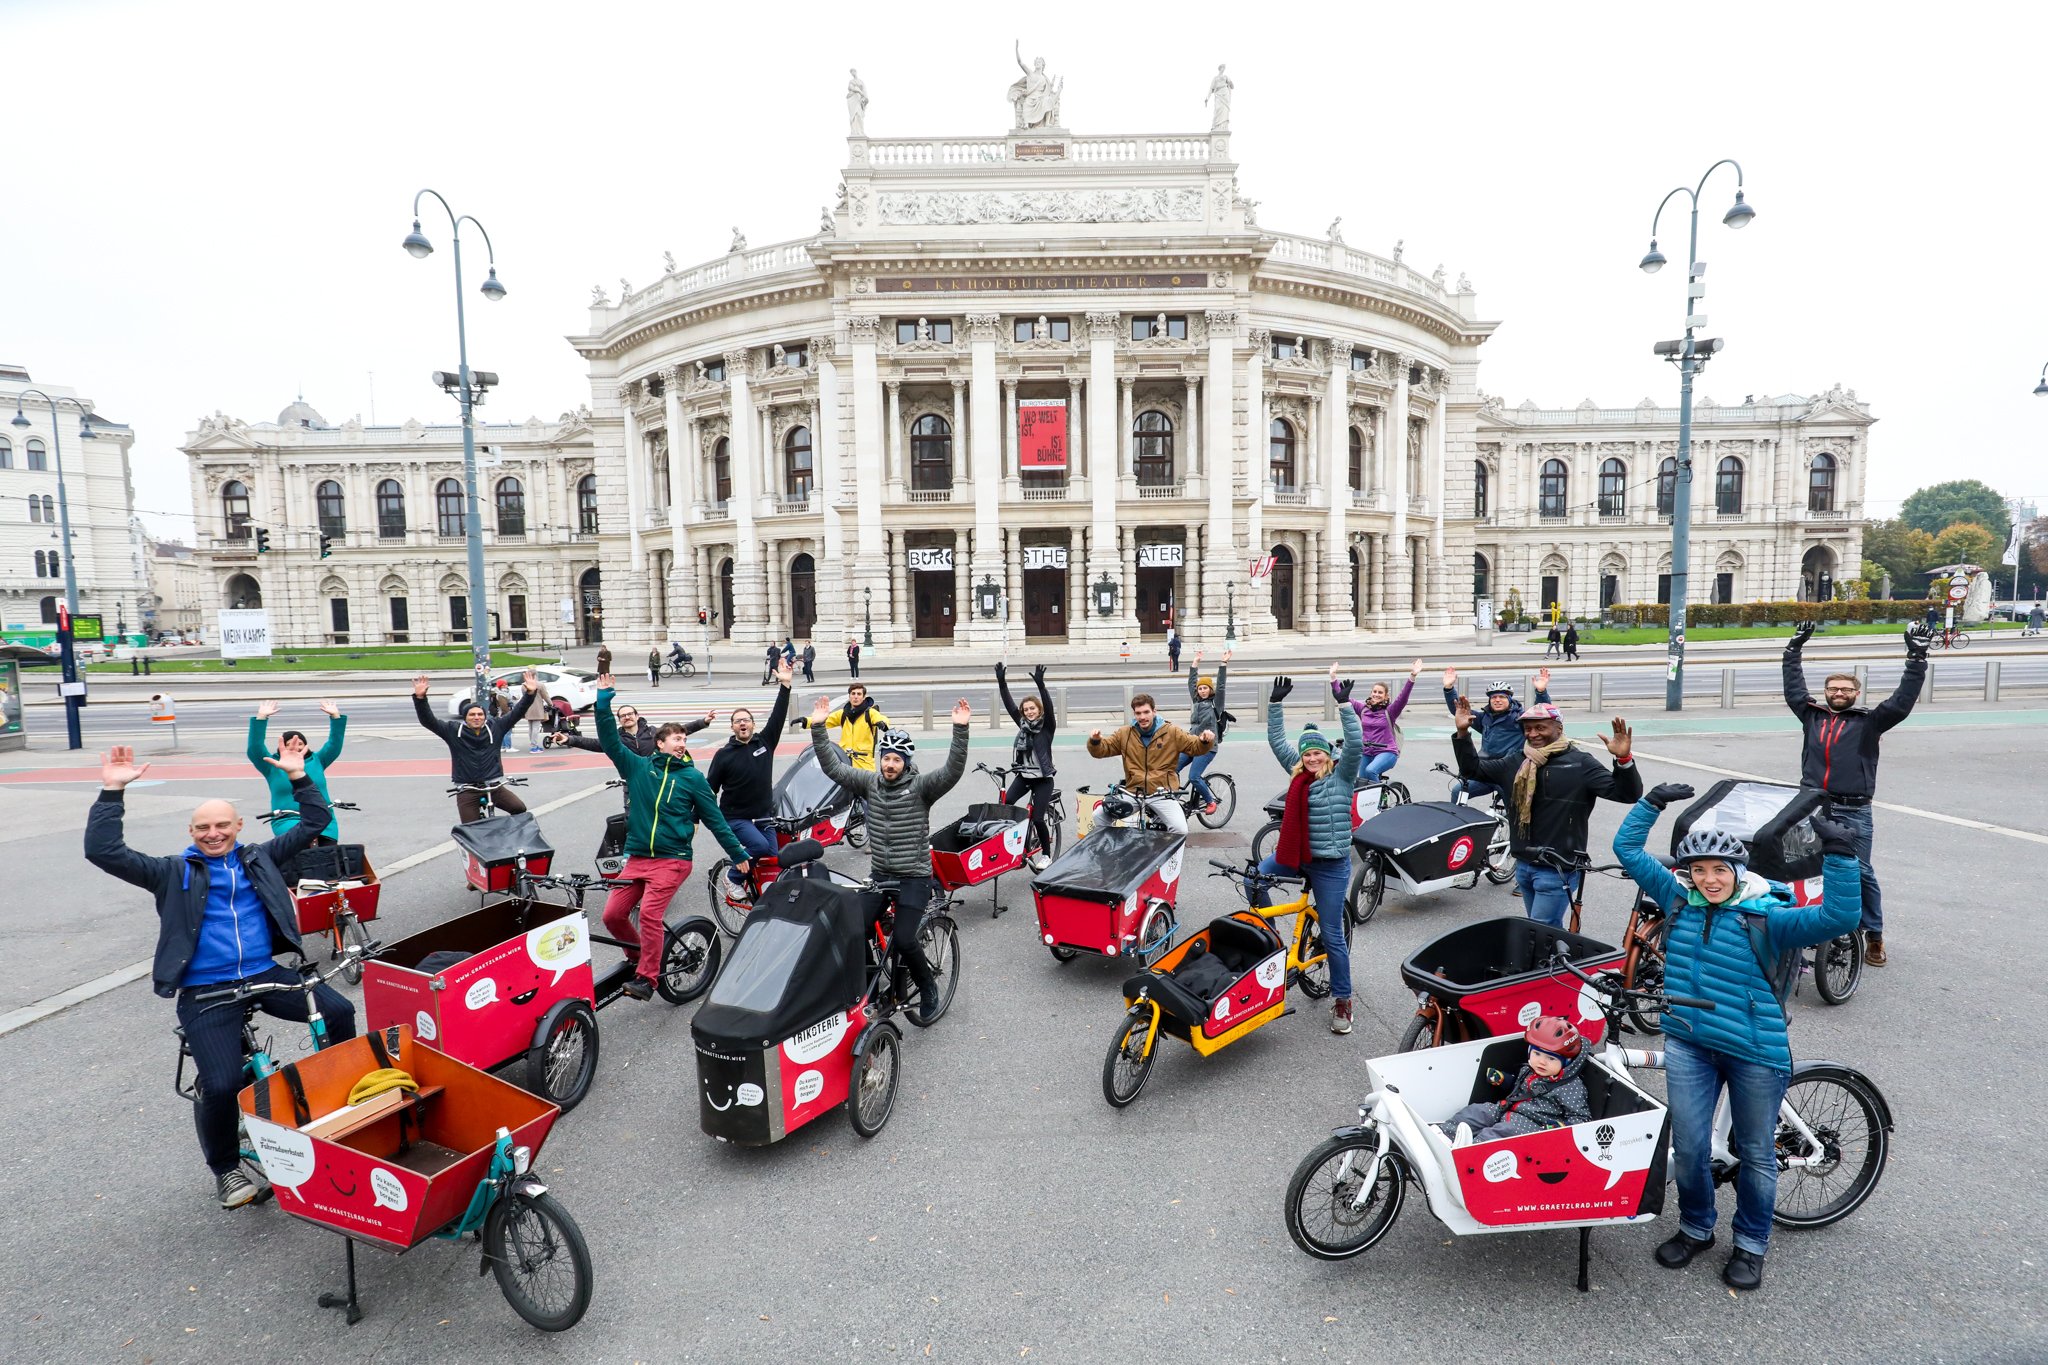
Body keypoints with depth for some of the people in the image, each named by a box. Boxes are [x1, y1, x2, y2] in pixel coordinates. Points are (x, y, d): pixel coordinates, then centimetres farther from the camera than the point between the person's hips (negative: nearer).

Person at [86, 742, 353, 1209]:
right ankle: (225, 1168, 13)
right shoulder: (173, 872, 5)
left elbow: (313, 823, 13)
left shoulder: (259, 859, 11)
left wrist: (299, 776, 4)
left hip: (264, 975, 2)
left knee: (339, 1011, -21)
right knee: (220, 1084, -15)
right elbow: (103, 851, -6)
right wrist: (112, 791, -12)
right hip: (205, 991, -2)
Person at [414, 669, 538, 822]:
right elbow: (428, 721, -6)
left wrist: (530, 693, -17)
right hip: (467, 790, 0)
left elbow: (516, 712, -3)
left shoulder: (495, 726, 4)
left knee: (520, 809, -16)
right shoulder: (453, 730, 2)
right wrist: (420, 698, -21)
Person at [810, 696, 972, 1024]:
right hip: (879, 875, 5)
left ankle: (929, 988, 14)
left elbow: (953, 770, -25)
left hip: (914, 877, -5)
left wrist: (960, 729, -37)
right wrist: (818, 728, -9)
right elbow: (833, 766, 1)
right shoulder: (869, 782, 3)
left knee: (903, 939, -13)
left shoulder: (921, 786, -10)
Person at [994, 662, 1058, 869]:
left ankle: (1046, 854, 15)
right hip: (1023, 775, 4)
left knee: (1037, 819, -6)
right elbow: (1009, 704, -1)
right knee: (1005, 803, -18)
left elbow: (1048, 705, -23)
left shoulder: (1048, 726, -6)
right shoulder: (1023, 724, 6)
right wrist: (1001, 682, -12)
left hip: (1043, 778, -4)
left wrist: (1040, 683, -35)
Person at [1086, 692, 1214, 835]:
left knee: (1180, 830, -22)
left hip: (1162, 794, -2)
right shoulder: (1124, 733, 7)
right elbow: (1102, 750, 9)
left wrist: (1205, 741, -15)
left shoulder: (1172, 732, 3)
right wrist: (1095, 741, -13)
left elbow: (1196, 747, 7)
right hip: (1133, 793, 2)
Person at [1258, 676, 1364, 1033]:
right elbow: (1277, 741, 7)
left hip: (1329, 863, -5)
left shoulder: (1341, 775, -6)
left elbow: (1356, 744, -21)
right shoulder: (1298, 772, 6)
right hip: (1293, 854, 5)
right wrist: (1276, 703, 1)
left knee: (1332, 935, 1)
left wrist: (1345, 705, -24)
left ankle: (1342, 1000, 16)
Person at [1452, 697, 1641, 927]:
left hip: (1557, 870, -6)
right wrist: (1463, 733, -1)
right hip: (1523, 866, 6)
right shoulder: (1516, 762, 8)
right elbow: (1472, 769, 11)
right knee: (1551, 930, 19)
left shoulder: (1580, 763, -7)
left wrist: (1623, 759, -31)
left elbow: (1627, 793, -13)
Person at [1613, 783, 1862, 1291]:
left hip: (1755, 1052, -3)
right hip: (1688, 1045, 3)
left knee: (1756, 1153, 15)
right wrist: (1653, 802, -1)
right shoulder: (1678, 899, -2)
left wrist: (1839, 857, -33)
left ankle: (1751, 1245, 36)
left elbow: (1839, 918, -27)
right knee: (1689, 1147, 10)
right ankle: (1695, 1229, 33)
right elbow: (1627, 848, 3)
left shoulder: (1768, 917, -13)